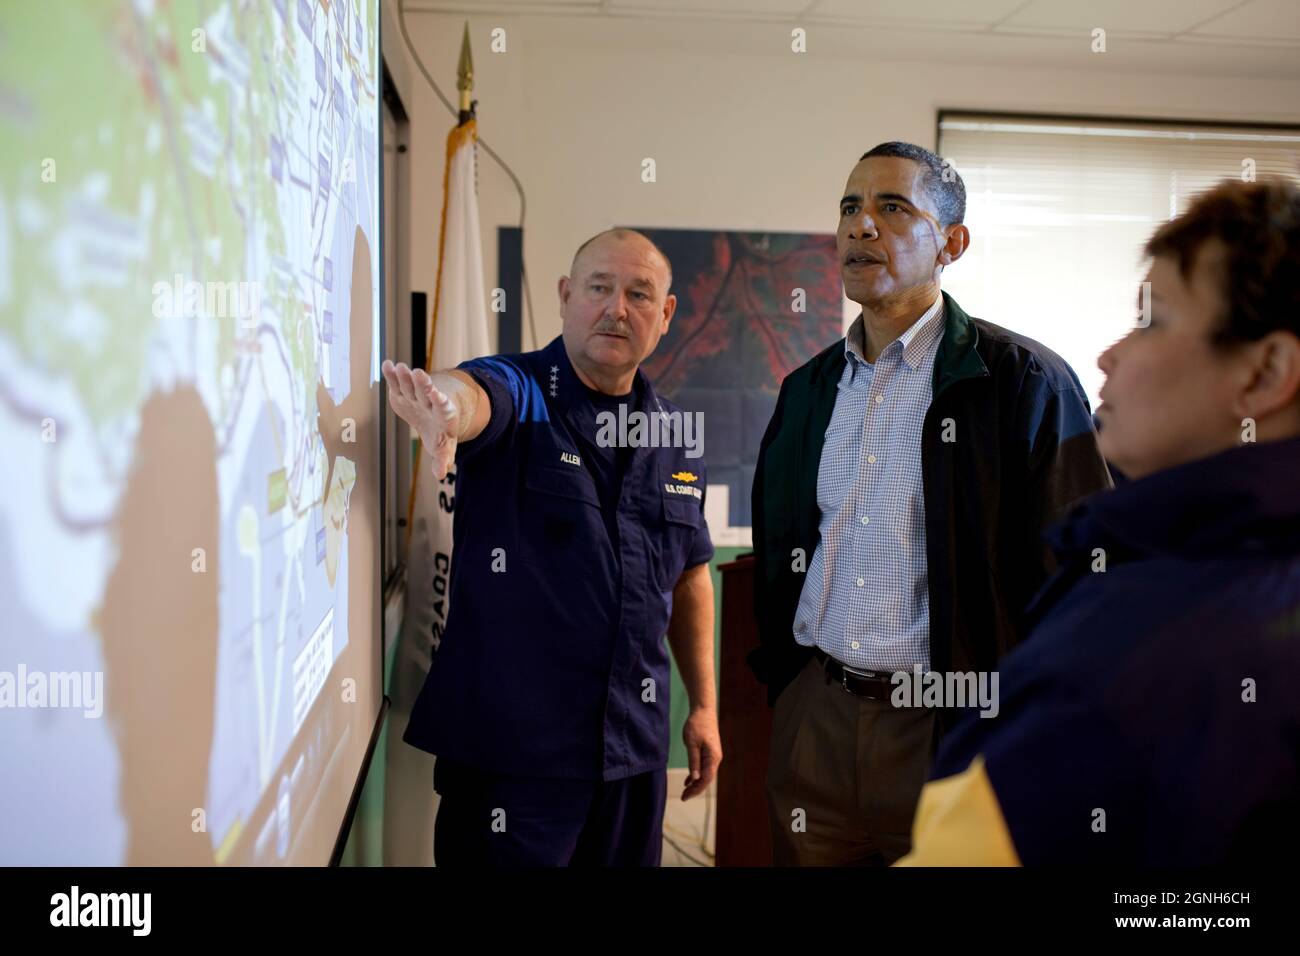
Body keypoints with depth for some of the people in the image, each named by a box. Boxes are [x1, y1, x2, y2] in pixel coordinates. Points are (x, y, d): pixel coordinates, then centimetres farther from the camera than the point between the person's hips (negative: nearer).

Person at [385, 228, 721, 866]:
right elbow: (474, 394, -33)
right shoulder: (520, 394, -8)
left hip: (635, 744, 5)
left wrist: (704, 705, 14)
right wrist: (446, 404, -57)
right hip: (510, 744, -5)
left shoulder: (675, 436, 8)